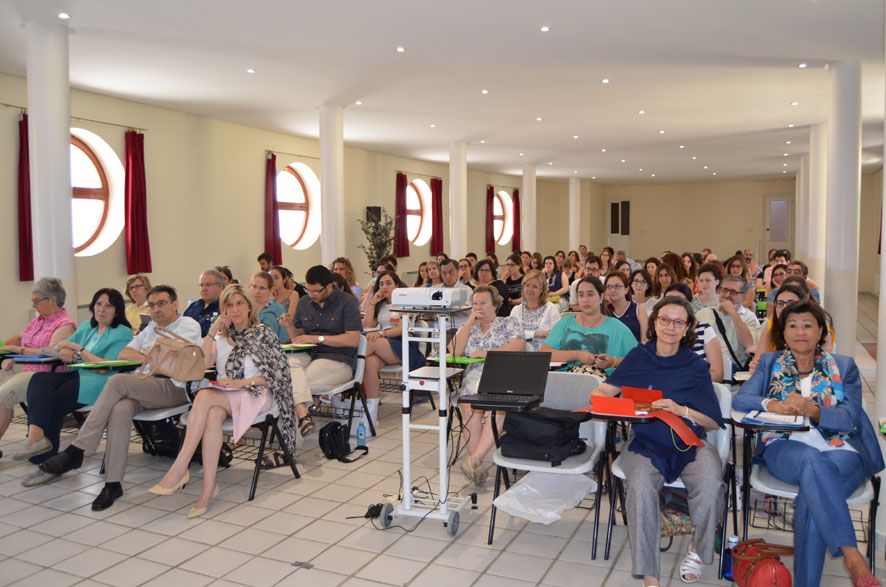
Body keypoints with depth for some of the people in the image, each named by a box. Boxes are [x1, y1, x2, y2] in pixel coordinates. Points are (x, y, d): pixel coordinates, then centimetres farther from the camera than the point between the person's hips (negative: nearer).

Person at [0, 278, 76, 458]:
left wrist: (20, 350, -15)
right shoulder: (38, 320, 21)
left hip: (45, 375, -9)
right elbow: (20, 337, 27)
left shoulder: (64, 324, -7)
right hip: (25, 370, 9)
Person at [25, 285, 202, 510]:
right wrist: (150, 357, 5)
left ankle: (75, 451, -23)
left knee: (118, 381, -29)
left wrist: (143, 353, 8)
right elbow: (123, 354, 22)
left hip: (173, 388, -5)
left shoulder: (189, 325, 8)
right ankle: (113, 483, -31)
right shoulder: (150, 327, 31)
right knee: (120, 409, -30)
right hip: (141, 386, 6)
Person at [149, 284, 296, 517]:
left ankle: (179, 469, -34)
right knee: (213, 415, -35)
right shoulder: (222, 336, 19)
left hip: (255, 394, -4)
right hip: (224, 395, 4)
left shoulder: (262, 333, 6)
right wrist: (212, 331, -5)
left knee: (205, 396, -32)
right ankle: (209, 487, -39)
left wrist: (240, 382, -14)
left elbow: (273, 374, -2)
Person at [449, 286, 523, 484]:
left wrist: (486, 353, -8)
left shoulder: (508, 323, 18)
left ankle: (474, 459, -38)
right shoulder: (467, 327, 26)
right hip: (474, 377, 2)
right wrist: (470, 322, 8)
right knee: (469, 408, -31)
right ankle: (476, 466, -28)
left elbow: (518, 346, -1)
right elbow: (454, 351, 8)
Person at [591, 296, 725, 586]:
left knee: (710, 484, -31)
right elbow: (600, 393, 4)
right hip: (646, 444, 0)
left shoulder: (696, 366, 4)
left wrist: (681, 410, -16)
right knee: (641, 486, -33)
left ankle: (698, 549, 1)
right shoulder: (638, 357, 7)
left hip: (689, 444, 1)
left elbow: (714, 422, 2)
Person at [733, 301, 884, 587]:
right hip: (785, 448, 0)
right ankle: (852, 555, -39)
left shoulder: (844, 366, 18)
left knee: (813, 495, -33)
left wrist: (811, 410, -17)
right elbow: (740, 399, 5)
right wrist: (774, 405, -16)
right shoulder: (770, 363, 20)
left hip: (839, 449, 0)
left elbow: (850, 419, 3)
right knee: (813, 461, -37)